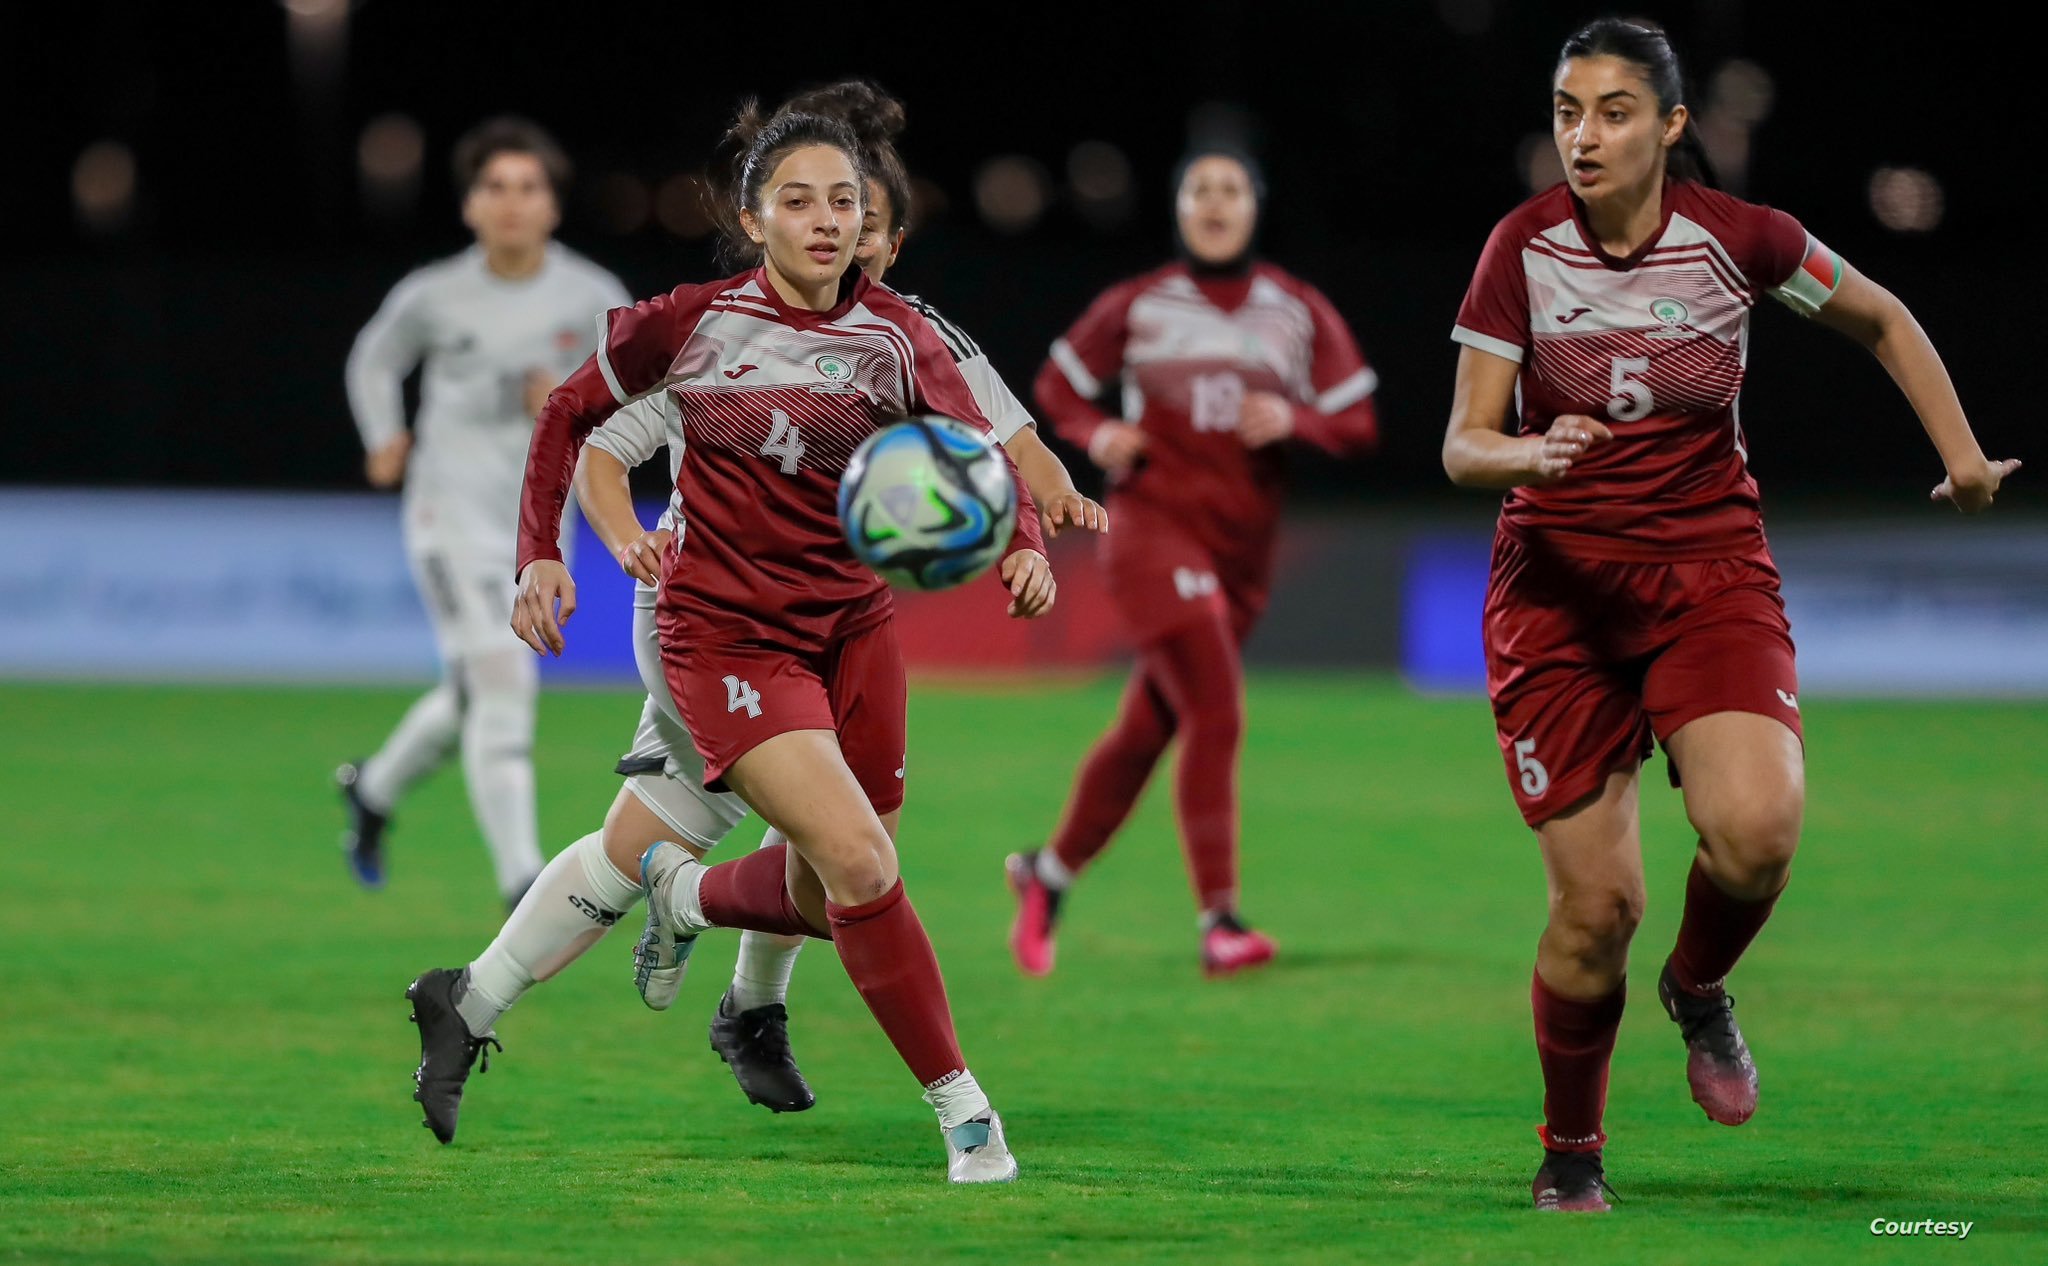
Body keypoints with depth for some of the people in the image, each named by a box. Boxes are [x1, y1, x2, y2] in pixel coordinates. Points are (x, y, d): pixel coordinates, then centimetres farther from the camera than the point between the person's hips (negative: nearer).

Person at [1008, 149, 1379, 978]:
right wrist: (1094, 434, -6)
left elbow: (1359, 426, 7)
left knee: (1146, 730, 10)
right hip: (1153, 527, -4)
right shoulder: (1136, 307, 4)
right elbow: (1058, 383, 15)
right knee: (1215, 714, -19)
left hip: (1242, 547, 4)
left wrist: (1294, 419, -13)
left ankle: (1049, 873, 31)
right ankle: (1219, 922, -22)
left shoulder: (1300, 312, 8)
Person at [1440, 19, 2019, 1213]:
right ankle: (1571, 1149, 17)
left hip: (1711, 572, 0)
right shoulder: (1523, 248, -6)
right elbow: (1464, 444, -7)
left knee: (1755, 829, -26)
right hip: (1559, 585, 0)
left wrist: (1964, 457, 9)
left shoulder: (1738, 237, -7)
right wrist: (1525, 454, -29)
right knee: (1595, 903, -7)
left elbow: (1884, 321, 11)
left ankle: (1701, 988, 8)